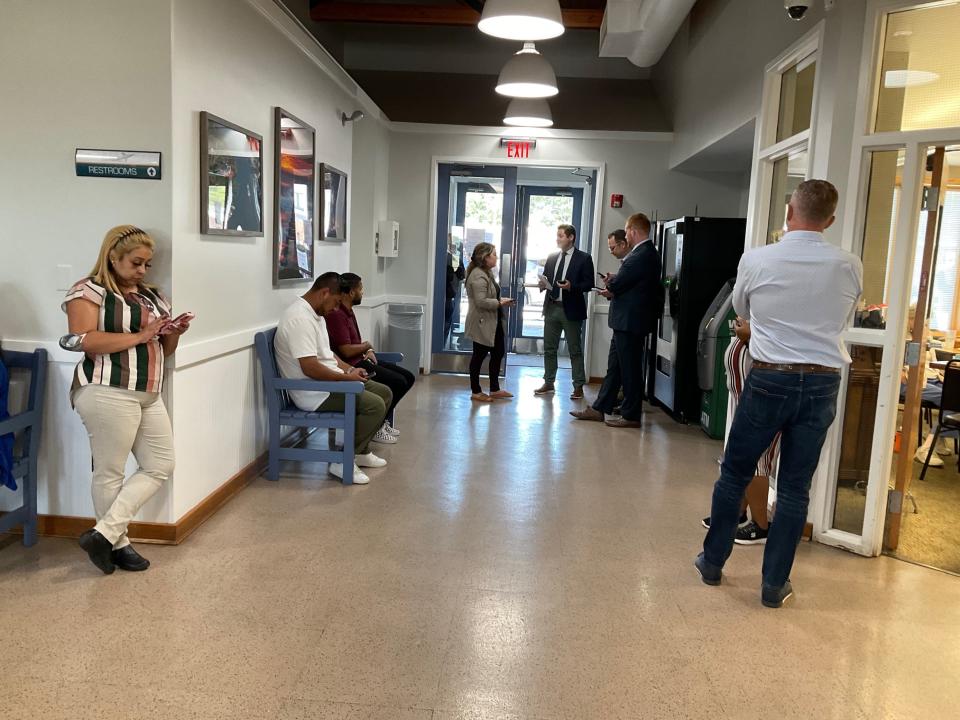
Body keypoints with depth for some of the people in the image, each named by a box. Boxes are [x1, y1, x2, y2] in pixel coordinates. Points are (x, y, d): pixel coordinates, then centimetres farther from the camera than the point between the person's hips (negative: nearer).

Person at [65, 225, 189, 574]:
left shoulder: (151, 295, 17)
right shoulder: (88, 290, -5)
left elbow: (163, 350, 22)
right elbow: (83, 341, -18)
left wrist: (174, 333, 0)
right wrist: (140, 336, -18)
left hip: (149, 396, 8)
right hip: (108, 394, -8)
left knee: (160, 466, 7)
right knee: (111, 472, 1)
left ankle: (104, 533, 9)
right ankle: (118, 543, 15)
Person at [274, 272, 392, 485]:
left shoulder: (314, 314, 11)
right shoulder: (300, 318, -23)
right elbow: (310, 368, -28)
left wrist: (349, 369, 7)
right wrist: (346, 377, -18)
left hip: (331, 381, 11)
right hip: (314, 392, -11)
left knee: (384, 393, 11)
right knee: (375, 405, -21)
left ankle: (360, 451, 18)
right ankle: (343, 462, -9)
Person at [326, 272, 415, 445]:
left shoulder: (347, 311, 14)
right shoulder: (336, 314, -19)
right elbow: (346, 351, -24)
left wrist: (368, 351, 1)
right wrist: (367, 346, -6)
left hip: (361, 360, 11)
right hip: (351, 366, -11)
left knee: (408, 377, 7)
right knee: (398, 382, -19)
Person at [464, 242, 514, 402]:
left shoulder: (487, 273, 14)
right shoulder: (478, 276, -19)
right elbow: (481, 301, -27)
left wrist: (501, 300, 9)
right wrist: (500, 303, -18)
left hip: (493, 323, 10)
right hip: (482, 324, -10)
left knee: (498, 353, 14)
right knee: (479, 356, 1)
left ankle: (495, 389, 24)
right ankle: (476, 392, 12)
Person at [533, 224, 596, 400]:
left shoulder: (584, 258, -3)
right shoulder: (552, 257, 12)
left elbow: (589, 284, -7)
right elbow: (545, 278, 18)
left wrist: (572, 286, -22)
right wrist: (542, 284, -5)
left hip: (571, 310, -5)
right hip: (551, 308, 5)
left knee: (575, 350, 2)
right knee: (549, 349, 10)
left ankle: (578, 387, 8)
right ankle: (548, 384, 20)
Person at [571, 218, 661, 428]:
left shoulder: (642, 255, -19)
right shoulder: (645, 253, 12)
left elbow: (620, 283, -19)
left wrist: (610, 288, 1)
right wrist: (614, 281, -1)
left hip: (631, 321, -10)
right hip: (625, 320, 10)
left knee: (630, 369, 0)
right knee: (614, 367, 14)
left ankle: (631, 415, 10)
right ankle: (600, 409, 21)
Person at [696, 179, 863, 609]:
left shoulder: (756, 260, -7)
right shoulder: (850, 267, -2)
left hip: (769, 379, -2)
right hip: (822, 384, 2)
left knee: (734, 474, 14)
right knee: (795, 488, 10)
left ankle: (713, 562, 26)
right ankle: (774, 584, 18)